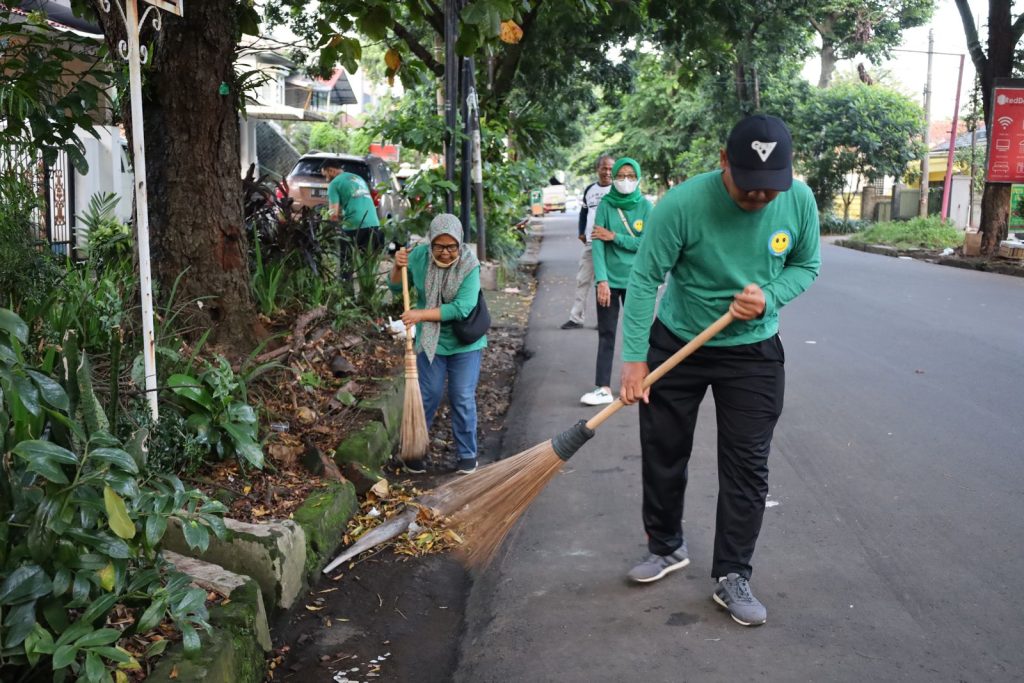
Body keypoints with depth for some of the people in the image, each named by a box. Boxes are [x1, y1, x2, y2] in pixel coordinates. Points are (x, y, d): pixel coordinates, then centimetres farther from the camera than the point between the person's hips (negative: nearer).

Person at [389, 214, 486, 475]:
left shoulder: (469, 265, -21)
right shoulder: (419, 255, -11)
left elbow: (462, 308, -28)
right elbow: (397, 287, 5)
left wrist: (421, 315, -28)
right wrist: (398, 267, -17)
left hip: (465, 343, -2)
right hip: (430, 340, 2)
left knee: (463, 399, 3)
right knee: (427, 396, 9)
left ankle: (467, 454, 19)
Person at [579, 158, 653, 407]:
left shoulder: (645, 206, -2)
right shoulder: (605, 205, -4)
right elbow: (598, 244, -10)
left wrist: (614, 236, -13)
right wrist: (601, 280, -19)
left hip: (636, 281, 1)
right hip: (609, 280, 0)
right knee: (606, 334, 2)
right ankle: (603, 388, 4)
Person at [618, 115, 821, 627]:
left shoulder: (799, 201, -13)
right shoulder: (682, 204, -25)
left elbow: (806, 266, 1)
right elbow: (645, 278, -22)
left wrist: (769, 297, -20)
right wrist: (634, 359, -25)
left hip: (754, 353, 2)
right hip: (676, 343, -1)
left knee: (747, 466, 2)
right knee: (663, 454, 10)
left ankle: (731, 577, 17)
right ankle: (666, 547, 34)